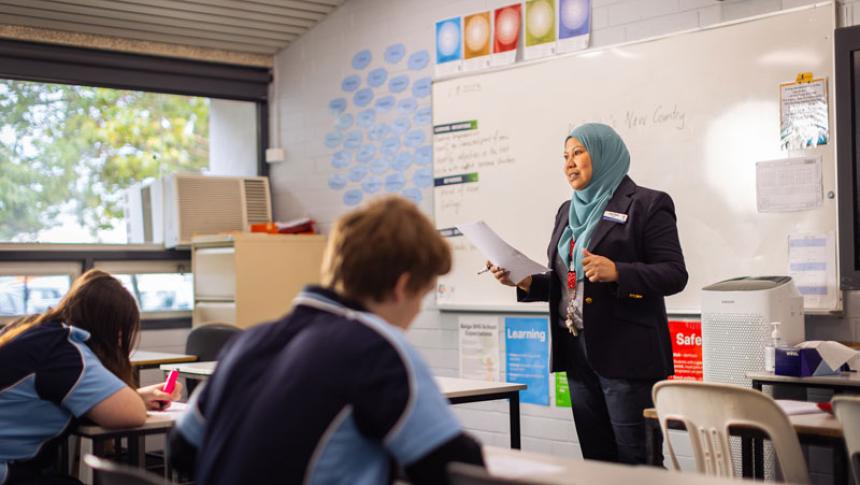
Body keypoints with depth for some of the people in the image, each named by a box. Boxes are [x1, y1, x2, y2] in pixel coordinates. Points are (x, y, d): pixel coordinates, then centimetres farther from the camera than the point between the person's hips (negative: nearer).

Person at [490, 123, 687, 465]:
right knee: (595, 459, 11)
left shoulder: (646, 205, -5)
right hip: (578, 352, 7)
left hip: (627, 355, -7)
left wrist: (617, 272, -25)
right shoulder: (568, 210, 17)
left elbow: (675, 275, -11)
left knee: (636, 460, -3)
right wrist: (526, 282, 1)